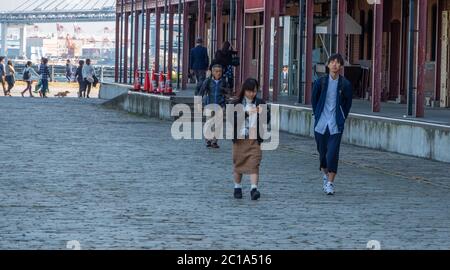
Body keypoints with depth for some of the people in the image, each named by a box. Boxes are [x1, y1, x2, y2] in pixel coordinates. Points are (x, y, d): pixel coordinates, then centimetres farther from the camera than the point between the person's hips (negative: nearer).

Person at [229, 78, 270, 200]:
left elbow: (267, 120, 2)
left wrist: (262, 113, -19)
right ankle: (237, 187, 25)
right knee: (238, 163, 10)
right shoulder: (237, 104, 2)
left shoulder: (260, 103, 6)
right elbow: (232, 119, -10)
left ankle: (254, 189, -17)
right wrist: (246, 113, -22)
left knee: (254, 164, -11)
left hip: (254, 139, -1)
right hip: (239, 138, 1)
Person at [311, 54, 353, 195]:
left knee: (333, 153, -9)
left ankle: (330, 183, -5)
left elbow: (348, 103, 8)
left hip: (336, 125, -2)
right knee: (322, 151, 11)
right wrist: (317, 115, 8)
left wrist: (342, 118, 4)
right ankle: (326, 175, 34)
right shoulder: (320, 82, 0)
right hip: (321, 123, 2)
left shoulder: (345, 84, -3)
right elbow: (314, 100, 12)